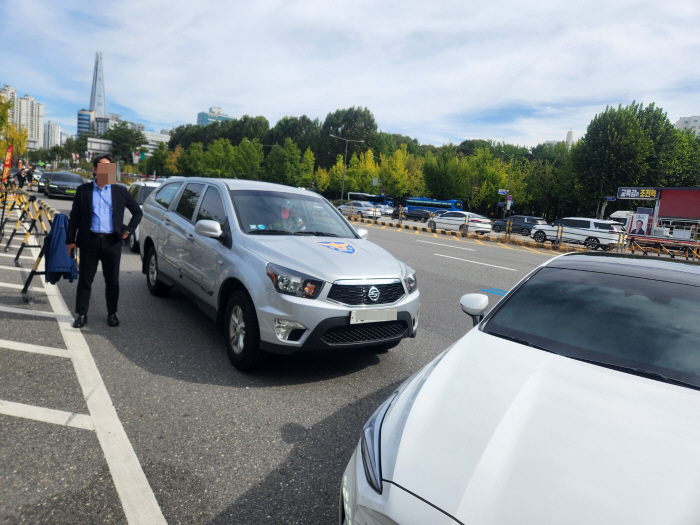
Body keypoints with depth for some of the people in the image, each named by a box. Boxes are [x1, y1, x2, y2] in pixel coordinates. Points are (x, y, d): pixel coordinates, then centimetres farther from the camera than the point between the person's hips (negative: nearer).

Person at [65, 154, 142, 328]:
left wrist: (129, 230, 1)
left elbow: (137, 212, 12)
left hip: (112, 242, 0)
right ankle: (82, 315, 18)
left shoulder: (120, 191, 5)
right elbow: (74, 216, 7)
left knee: (112, 281, 8)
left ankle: (112, 314, 21)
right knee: (85, 280, 6)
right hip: (89, 241, 0)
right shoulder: (83, 190, 5)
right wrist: (70, 240, 3)